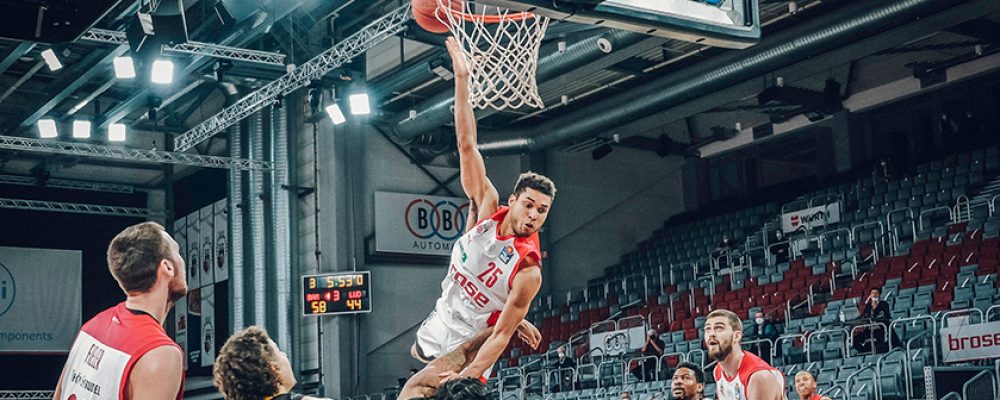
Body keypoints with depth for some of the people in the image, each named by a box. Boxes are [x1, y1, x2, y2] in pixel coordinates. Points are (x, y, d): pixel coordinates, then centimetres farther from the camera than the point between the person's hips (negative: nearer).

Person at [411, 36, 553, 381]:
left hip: (467, 347, -7)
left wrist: (467, 378, -36)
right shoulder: (488, 208, -19)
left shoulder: (528, 272, -31)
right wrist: (462, 78, -29)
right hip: (440, 320, 7)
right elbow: (467, 144, -23)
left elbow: (501, 335, -27)